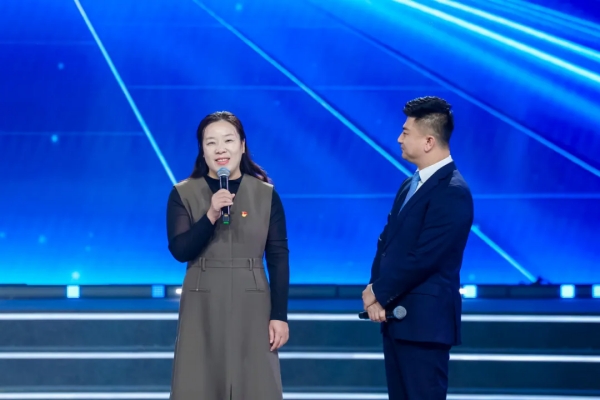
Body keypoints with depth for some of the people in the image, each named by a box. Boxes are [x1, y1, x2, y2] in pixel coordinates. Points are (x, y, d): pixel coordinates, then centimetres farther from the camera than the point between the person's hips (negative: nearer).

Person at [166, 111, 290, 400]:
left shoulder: (266, 194, 3)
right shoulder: (183, 194, 1)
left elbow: (279, 258, 2)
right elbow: (179, 250, -9)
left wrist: (279, 315, -3)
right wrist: (210, 216, -22)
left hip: (252, 308, 0)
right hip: (202, 309, 0)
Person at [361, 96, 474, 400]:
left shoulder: (452, 192, -16)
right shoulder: (411, 184, 14)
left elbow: (422, 258, -21)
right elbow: (387, 241, 13)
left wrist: (378, 293, -11)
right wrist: (376, 292, -2)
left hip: (424, 320, -9)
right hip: (395, 315, 9)